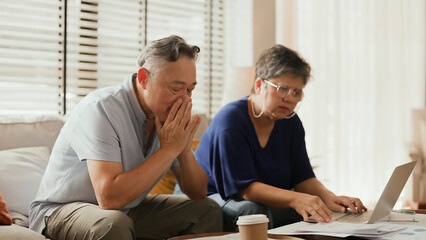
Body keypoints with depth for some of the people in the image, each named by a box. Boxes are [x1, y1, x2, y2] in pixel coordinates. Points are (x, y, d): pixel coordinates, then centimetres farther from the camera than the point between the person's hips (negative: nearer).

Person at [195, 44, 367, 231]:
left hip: (265, 204, 6)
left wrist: (328, 197, -23)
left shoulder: (290, 122, 3)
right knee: (253, 210, -38)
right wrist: (294, 199, -42)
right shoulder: (230, 119, -20)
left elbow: (302, 177, -1)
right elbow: (245, 187, -28)